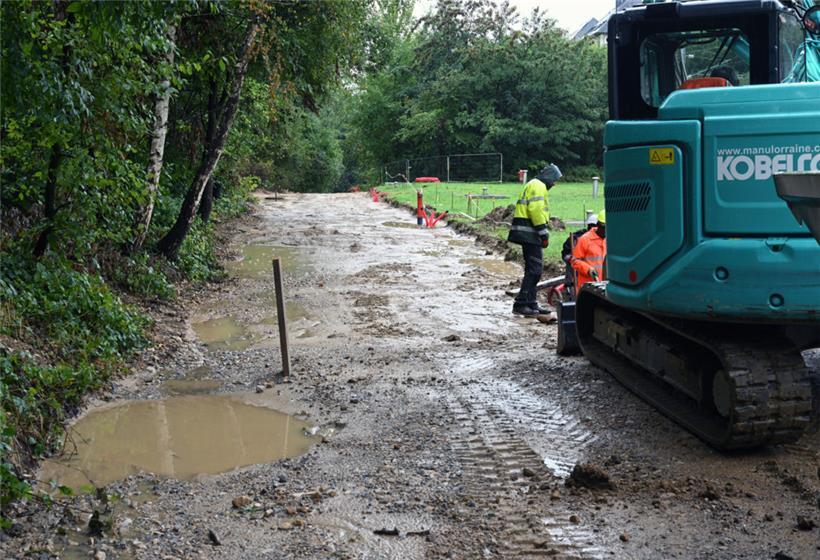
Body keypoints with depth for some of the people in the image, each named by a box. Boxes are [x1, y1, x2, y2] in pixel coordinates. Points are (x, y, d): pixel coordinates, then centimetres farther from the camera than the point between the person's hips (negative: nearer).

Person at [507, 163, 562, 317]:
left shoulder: (534, 185, 25)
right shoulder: (538, 186, -9)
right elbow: (536, 210, -19)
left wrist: (542, 233, 19)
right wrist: (544, 233, -17)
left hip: (528, 235, 11)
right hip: (530, 234, -11)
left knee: (533, 269, 14)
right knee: (535, 269, -11)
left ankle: (530, 304, 19)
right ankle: (520, 304, -10)